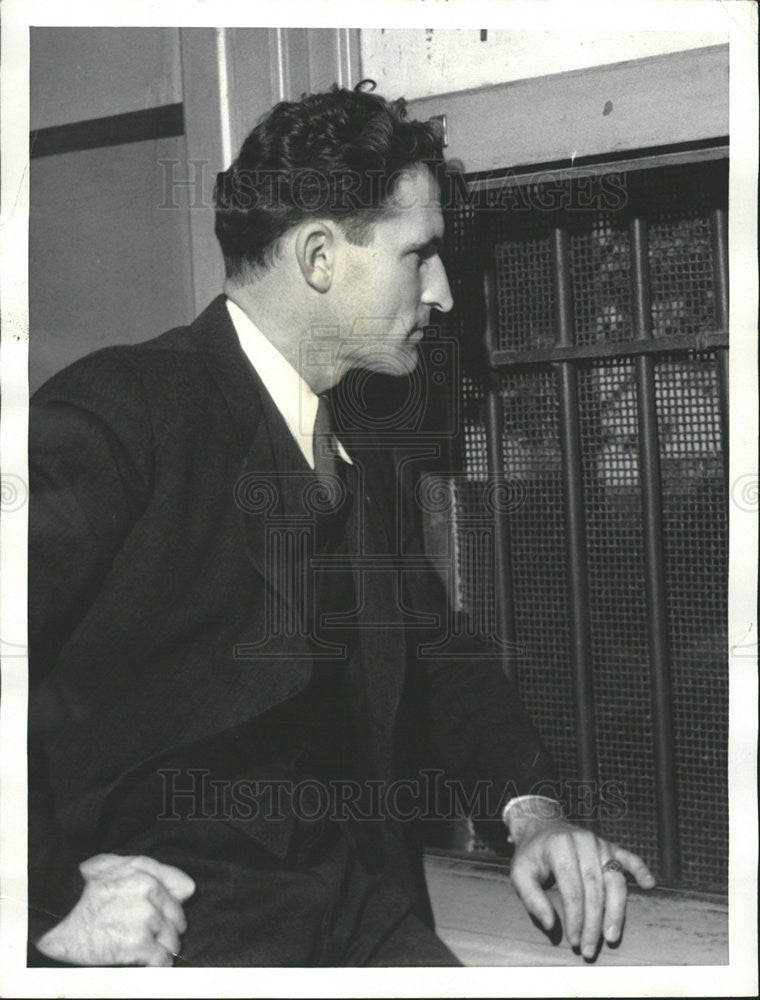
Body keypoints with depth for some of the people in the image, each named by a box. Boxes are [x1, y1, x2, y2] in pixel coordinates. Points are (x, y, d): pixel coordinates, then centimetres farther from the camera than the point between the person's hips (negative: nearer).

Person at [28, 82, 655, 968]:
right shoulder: (116, 411, -16)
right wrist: (51, 899, -21)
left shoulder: (368, 450, 11)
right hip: (170, 917, -7)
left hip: (353, 895, 7)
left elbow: (434, 647, 19)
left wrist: (531, 809, 3)